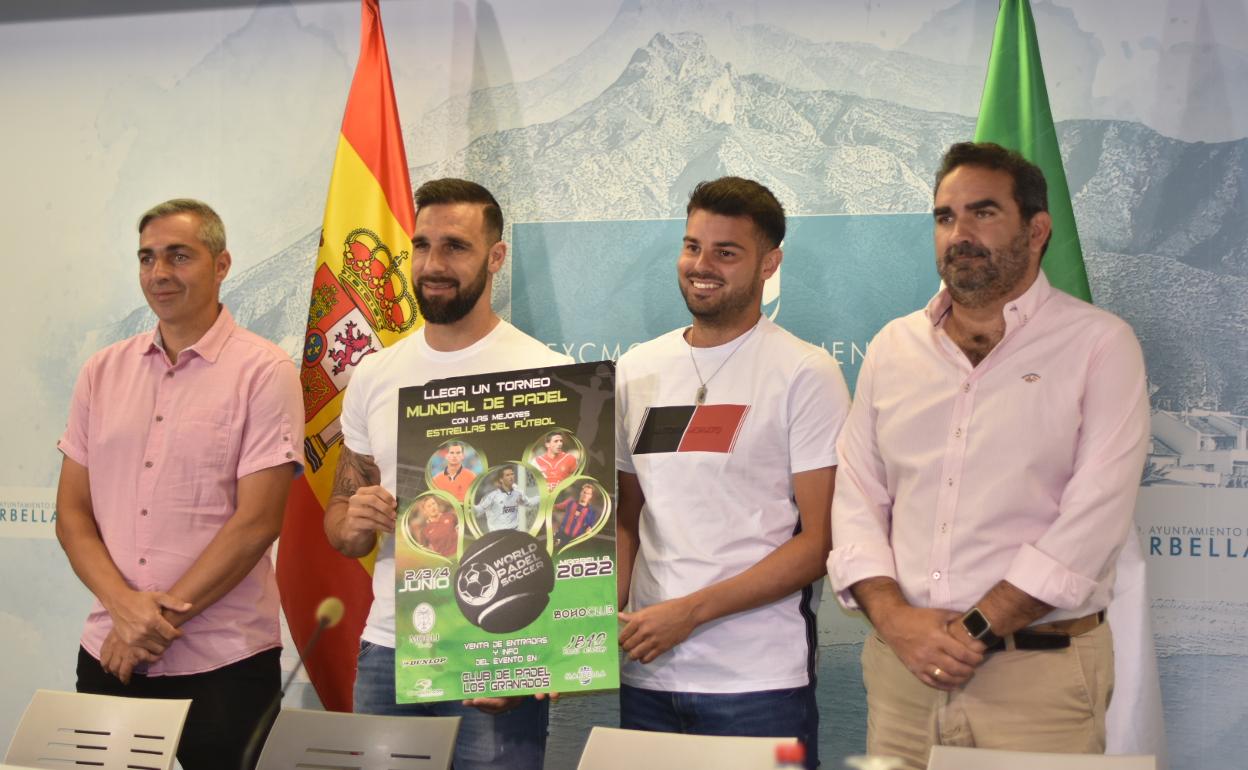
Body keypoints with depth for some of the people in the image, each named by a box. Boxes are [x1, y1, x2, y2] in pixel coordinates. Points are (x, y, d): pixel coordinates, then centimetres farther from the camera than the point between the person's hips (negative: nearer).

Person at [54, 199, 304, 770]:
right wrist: (124, 606, -10)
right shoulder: (102, 372, 8)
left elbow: (256, 522, -12)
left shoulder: (264, 373, -6)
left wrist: (160, 618, -12)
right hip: (108, 656, 4)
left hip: (222, 665, -4)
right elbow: (72, 514, 6)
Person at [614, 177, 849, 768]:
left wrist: (690, 611, -16)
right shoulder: (636, 371, 10)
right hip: (646, 674, 5)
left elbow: (821, 540, -10)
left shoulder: (806, 375, -6)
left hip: (759, 680, -4)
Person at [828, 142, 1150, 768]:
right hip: (902, 669, 4)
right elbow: (857, 500, 7)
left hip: (1040, 675, -3)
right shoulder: (893, 347, 10)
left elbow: (1093, 518, -12)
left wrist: (975, 629, -14)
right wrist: (895, 618, -8)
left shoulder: (1099, 346, -3)